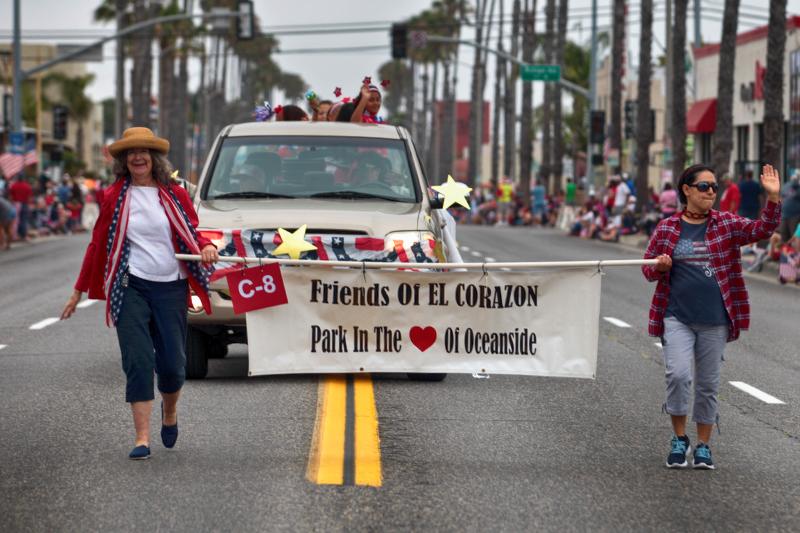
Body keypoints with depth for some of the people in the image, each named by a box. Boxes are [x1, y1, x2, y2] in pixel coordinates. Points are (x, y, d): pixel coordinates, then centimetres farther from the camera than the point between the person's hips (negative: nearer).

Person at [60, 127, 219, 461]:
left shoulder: (175, 195, 6)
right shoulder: (114, 197, 5)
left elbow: (192, 236, 13)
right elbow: (98, 244, 11)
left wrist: (207, 248, -12)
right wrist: (79, 291, 13)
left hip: (171, 287, 1)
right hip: (130, 287, -1)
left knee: (172, 363, 2)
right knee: (139, 361, -10)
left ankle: (169, 412, 36)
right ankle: (142, 439, -8)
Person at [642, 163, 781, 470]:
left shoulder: (727, 224, 4)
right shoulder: (667, 229, 4)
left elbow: (762, 229, -10)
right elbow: (647, 269, 10)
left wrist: (773, 198, -24)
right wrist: (659, 266, -13)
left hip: (715, 321, 1)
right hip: (677, 318, -1)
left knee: (708, 384, 8)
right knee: (678, 374, -15)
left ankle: (703, 445, 21)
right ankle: (679, 439, 3)